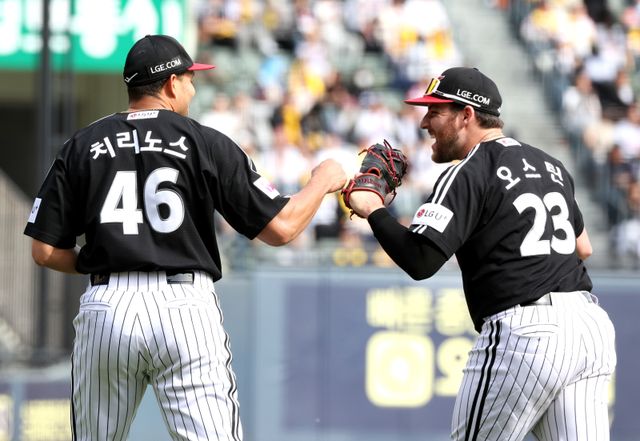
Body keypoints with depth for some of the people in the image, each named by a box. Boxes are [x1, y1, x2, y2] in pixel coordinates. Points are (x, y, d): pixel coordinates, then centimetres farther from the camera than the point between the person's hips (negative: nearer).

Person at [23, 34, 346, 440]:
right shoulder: (206, 143, 2)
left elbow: (46, 251, 6)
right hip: (184, 308, -3)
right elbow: (280, 228, 0)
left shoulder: (81, 147, 9)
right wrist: (323, 182, 19)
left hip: (104, 310, 3)